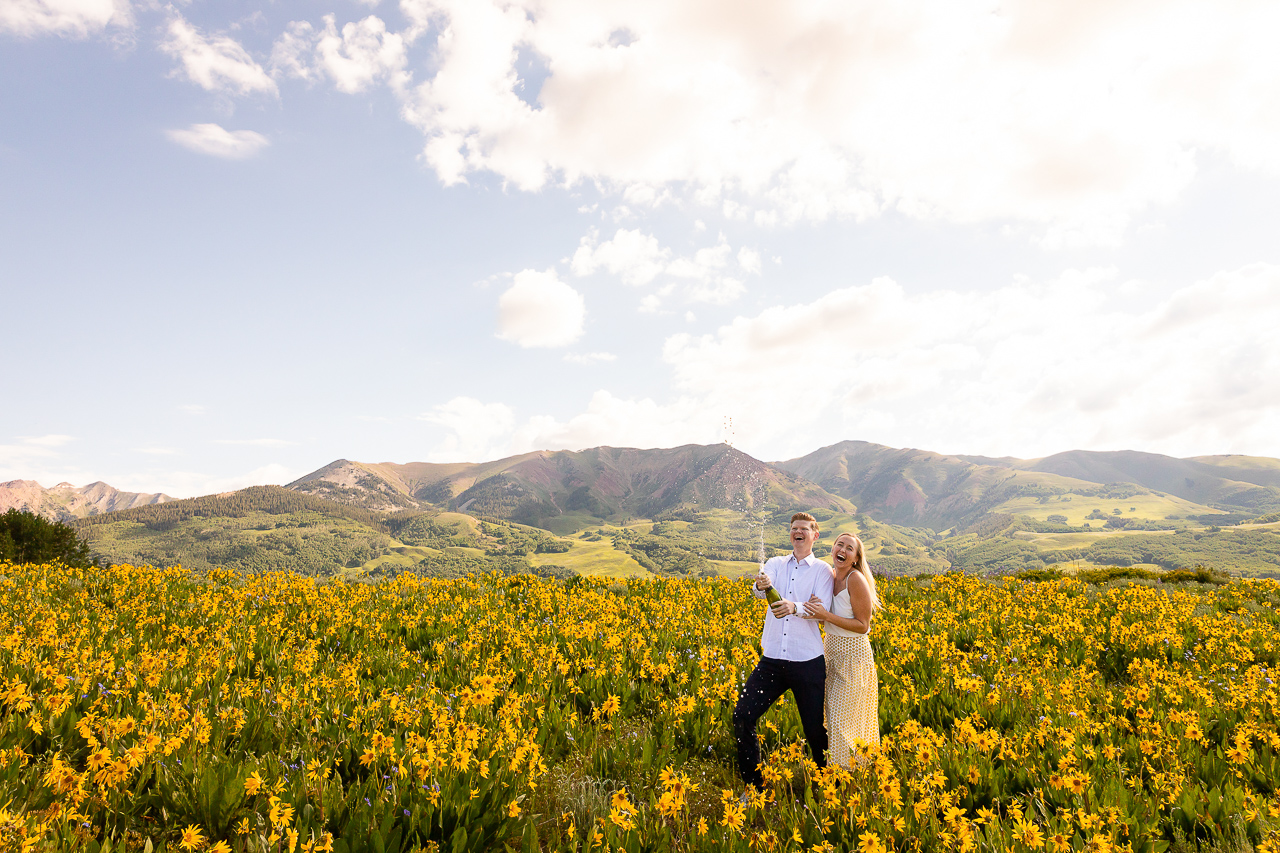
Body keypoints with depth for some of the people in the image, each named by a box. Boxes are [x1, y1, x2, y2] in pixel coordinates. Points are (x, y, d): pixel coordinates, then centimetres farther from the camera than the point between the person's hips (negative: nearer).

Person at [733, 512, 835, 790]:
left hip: (807, 663, -2)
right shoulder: (775, 564, 10)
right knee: (742, 716, -5)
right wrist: (761, 585, -36)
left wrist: (795, 607, -32)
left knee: (814, 728, 6)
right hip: (772, 660, 3)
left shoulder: (822, 570, 2)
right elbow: (760, 589, -11)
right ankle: (753, 783, 12)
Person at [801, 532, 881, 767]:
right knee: (833, 718, 15)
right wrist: (816, 611, -11)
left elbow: (862, 626, -19)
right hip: (832, 652, 7)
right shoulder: (831, 576, 1)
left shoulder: (856, 580, -21)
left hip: (853, 655, -7)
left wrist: (826, 615, -28)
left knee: (842, 721, -2)